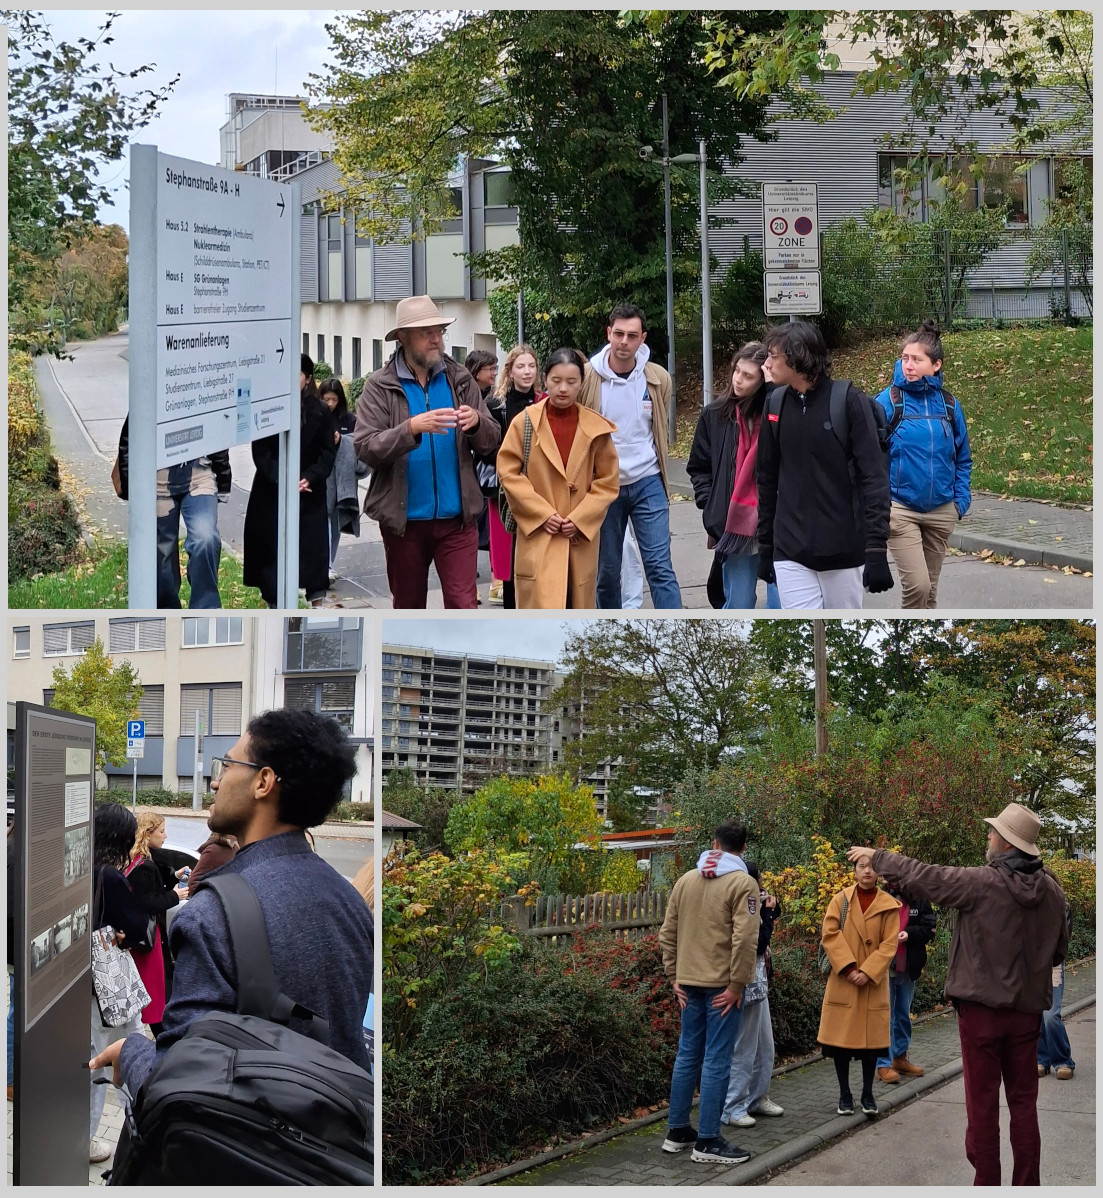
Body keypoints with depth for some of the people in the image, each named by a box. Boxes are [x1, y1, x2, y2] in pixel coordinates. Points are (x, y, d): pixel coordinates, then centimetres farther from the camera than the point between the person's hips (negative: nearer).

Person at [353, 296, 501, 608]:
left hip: (456, 518, 1)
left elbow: (491, 442, 3)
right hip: (403, 519, -1)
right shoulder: (380, 386, -5)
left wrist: (476, 422, -20)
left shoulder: (460, 380, 3)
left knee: (463, 606, -6)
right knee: (408, 608, 15)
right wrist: (412, 427, -28)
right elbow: (365, 448, -14)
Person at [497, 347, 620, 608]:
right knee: (541, 606, -11)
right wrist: (542, 514, -10)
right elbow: (508, 472, -3)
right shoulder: (526, 423, -4)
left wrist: (580, 519, -8)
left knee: (577, 605, 11)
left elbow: (608, 481, 4)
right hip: (538, 535, -2)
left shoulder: (595, 427, 0)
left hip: (582, 535, 3)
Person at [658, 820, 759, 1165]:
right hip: (721, 985, -6)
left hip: (689, 982, 6)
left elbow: (668, 933, 10)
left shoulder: (686, 880, 9)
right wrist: (737, 984, -13)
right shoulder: (743, 883, -10)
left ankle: (677, 1131, 21)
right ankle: (708, 1141, -2)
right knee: (716, 1061, -3)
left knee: (688, 1054, 15)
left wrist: (674, 976, 14)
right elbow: (744, 938, -19)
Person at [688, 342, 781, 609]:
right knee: (738, 603, 9)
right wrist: (711, 506, 6)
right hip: (734, 525, 2)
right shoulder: (715, 415, 6)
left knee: (781, 603, 0)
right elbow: (698, 467, 15)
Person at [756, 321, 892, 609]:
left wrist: (877, 549, -17)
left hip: (845, 551, -3)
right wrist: (765, 546, 14)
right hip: (790, 553, 3)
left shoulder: (849, 401, -8)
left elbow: (874, 477, -11)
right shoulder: (776, 406, 5)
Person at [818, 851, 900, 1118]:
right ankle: (844, 1094, 12)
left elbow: (889, 944, -4)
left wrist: (868, 972, -14)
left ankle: (868, 1094, 14)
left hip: (873, 981, 0)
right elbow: (830, 934, -5)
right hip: (843, 980, 0)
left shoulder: (889, 905, 1)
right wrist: (848, 967, -15)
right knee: (841, 1036, 2)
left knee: (871, 1036, 4)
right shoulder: (840, 900, 2)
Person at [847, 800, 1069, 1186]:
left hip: (982, 1005, -4)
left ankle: (987, 1184, 7)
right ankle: (1027, 1185, 13)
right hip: (1028, 1007, 4)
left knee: (982, 1103, 4)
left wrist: (876, 857, 10)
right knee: (1024, 1102, 11)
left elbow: (921, 876, -5)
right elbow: (1059, 949, 10)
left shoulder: (981, 882, -15)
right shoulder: (1051, 889, -1)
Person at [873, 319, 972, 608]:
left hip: (941, 512, 4)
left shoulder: (949, 405, 3)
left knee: (930, 589, 12)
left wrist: (961, 500, 2)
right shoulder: (888, 401, -8)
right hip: (900, 509, -4)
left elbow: (963, 459, 12)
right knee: (917, 584, -15)